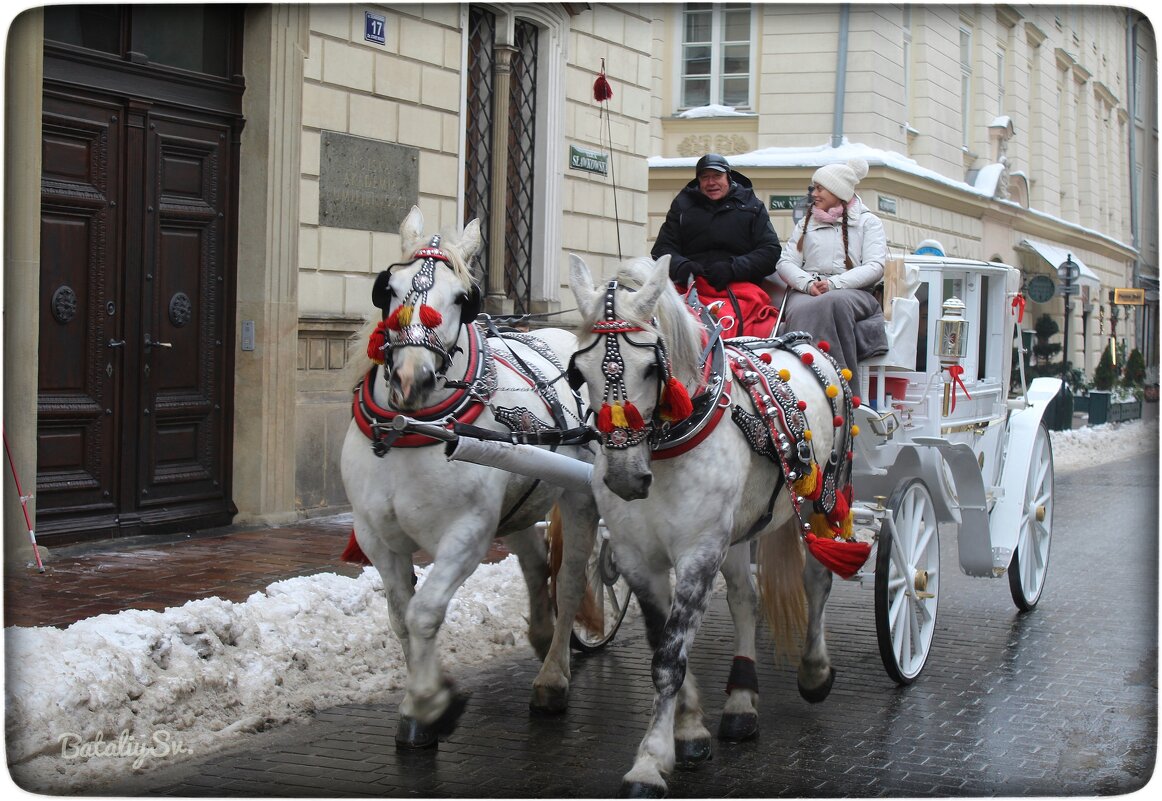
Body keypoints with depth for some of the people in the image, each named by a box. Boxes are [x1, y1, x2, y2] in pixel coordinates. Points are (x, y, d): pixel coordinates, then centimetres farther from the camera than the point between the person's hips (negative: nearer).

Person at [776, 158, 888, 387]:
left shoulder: (868, 222, 18)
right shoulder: (806, 224, 30)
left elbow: (875, 267, 2)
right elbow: (785, 263, 15)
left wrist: (834, 283, -14)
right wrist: (808, 284, -8)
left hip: (853, 292, -2)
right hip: (805, 292, 2)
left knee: (834, 303, -40)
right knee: (801, 310, -36)